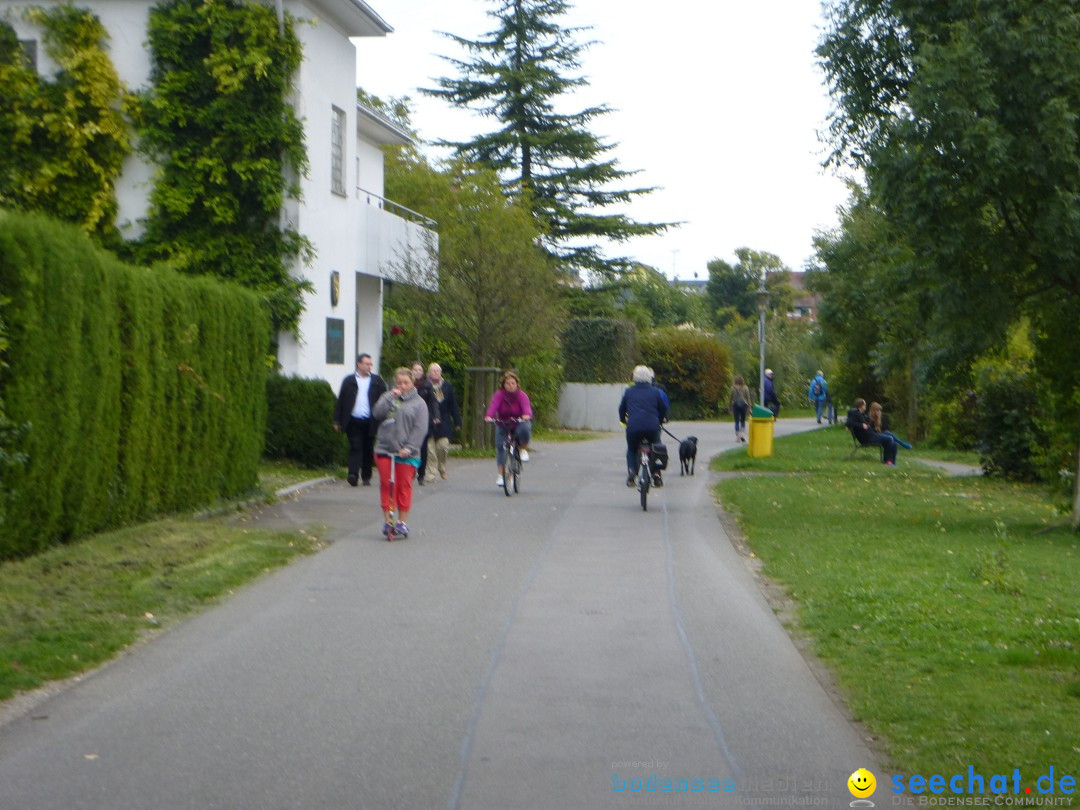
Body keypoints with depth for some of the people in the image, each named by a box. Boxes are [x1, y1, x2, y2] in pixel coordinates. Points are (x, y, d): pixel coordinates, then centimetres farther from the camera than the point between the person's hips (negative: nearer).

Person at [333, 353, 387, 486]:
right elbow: (341, 401, 6)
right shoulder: (349, 381, 6)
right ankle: (353, 475, -16)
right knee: (355, 447, -9)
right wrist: (337, 420, 2)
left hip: (370, 422, 1)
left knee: (368, 449, 7)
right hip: (353, 421, -1)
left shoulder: (377, 381, 7)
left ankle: (366, 477, 18)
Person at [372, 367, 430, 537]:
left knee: (404, 487, 1)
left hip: (406, 453, -2)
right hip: (384, 449, 2)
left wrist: (409, 448, -13)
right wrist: (391, 397, -12)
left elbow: (420, 429, -4)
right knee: (387, 486, 1)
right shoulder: (388, 397, 11)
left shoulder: (418, 403, 3)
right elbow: (377, 413, -6)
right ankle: (388, 521, 6)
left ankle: (403, 522, 9)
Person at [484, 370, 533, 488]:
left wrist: (527, 415, -55)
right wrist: (488, 416, -50)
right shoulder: (499, 395, -12)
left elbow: (526, 406, -31)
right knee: (500, 447, -9)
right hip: (502, 425, 1)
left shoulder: (522, 395, -13)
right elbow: (493, 405, -29)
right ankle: (501, 474, 0)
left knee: (525, 430, -34)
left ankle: (523, 449, -4)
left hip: (519, 423, -1)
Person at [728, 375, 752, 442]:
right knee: (743, 421, 12)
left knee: (737, 421, 6)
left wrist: (729, 407, 11)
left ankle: (737, 436, 1)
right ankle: (742, 434, -6)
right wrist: (749, 407, 6)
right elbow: (748, 398, 1)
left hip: (735, 405, -1)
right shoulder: (745, 388, 0)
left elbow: (730, 398, 2)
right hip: (743, 404, 1)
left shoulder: (733, 388, -2)